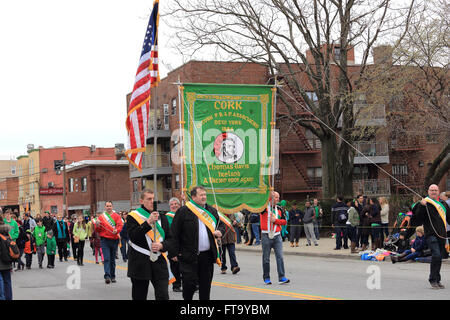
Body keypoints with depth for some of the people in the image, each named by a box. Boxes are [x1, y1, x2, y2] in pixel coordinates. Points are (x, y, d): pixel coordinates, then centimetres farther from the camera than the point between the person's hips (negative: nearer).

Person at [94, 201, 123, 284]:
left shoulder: (116, 216, 6)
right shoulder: (101, 217, 7)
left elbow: (120, 225, -6)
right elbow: (98, 230, 9)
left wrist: (116, 230, -26)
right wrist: (97, 225, -13)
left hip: (114, 240, 1)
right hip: (104, 240, -1)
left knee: (113, 259, 10)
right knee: (106, 258, -12)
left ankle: (112, 276, 19)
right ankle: (107, 276, -20)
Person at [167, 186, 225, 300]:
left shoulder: (212, 211, 11)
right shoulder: (183, 211, -6)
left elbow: (221, 224, 22)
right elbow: (174, 233, -7)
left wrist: (219, 232, -2)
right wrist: (175, 252, -11)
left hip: (207, 255, 5)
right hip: (189, 256, -5)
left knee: (206, 284, 9)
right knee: (190, 283, -8)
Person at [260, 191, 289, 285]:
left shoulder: (279, 209, 11)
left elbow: (284, 221, 9)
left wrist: (275, 220, -9)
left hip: (277, 236, 3)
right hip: (266, 236, -3)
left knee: (280, 257, -6)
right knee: (266, 258, 5)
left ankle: (281, 277, -7)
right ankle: (266, 278, 16)